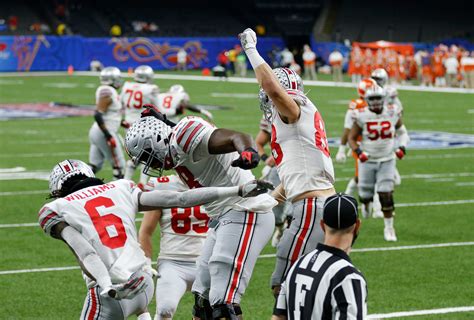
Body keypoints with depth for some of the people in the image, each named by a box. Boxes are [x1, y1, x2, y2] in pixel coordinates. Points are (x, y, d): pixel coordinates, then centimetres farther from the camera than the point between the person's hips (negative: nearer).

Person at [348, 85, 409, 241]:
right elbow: (351, 138, -1)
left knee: (386, 195, -8)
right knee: (365, 193, 6)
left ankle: (389, 227, 7)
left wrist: (402, 147, -5)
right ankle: (366, 203, 46)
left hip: (386, 160, 0)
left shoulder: (392, 113, -7)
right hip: (367, 160, 0)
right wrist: (358, 151, -19)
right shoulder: (362, 116, -11)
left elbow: (401, 132, 11)